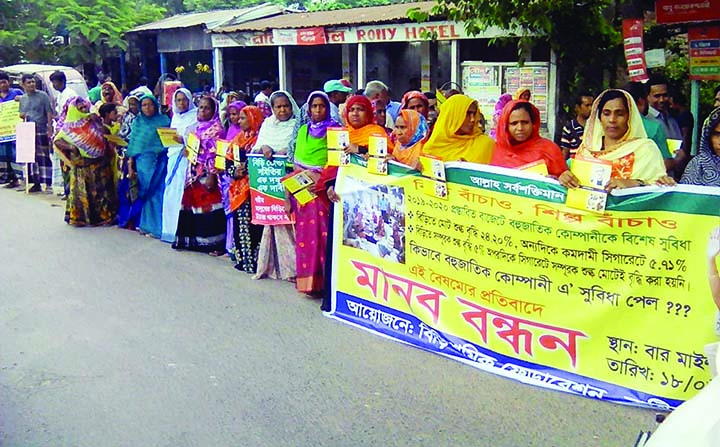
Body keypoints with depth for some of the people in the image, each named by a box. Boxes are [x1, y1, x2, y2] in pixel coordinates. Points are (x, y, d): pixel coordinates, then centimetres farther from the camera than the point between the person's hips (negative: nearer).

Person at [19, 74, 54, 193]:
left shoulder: (43, 96, -1)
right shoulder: (22, 99, 14)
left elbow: (49, 113, -4)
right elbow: (21, 114, 21)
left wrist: (49, 128, -12)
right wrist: (21, 115, -3)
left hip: (41, 131, -5)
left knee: (44, 157, -4)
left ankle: (48, 184, -2)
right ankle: (36, 183, 13)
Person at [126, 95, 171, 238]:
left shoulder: (164, 120, 7)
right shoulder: (138, 122, 11)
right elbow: (132, 144, 10)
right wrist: (130, 165, 6)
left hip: (160, 161, -1)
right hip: (143, 161, 2)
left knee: (156, 193, -2)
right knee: (146, 193, 4)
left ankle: (154, 226, 5)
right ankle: (146, 225, 11)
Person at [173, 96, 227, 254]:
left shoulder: (216, 128, -6)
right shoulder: (197, 127, 17)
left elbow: (215, 153, -14)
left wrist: (212, 175, -20)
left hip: (207, 173, -8)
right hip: (194, 172, 8)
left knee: (209, 205, -8)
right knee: (192, 203, 7)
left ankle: (214, 243, -4)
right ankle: (193, 240, 17)